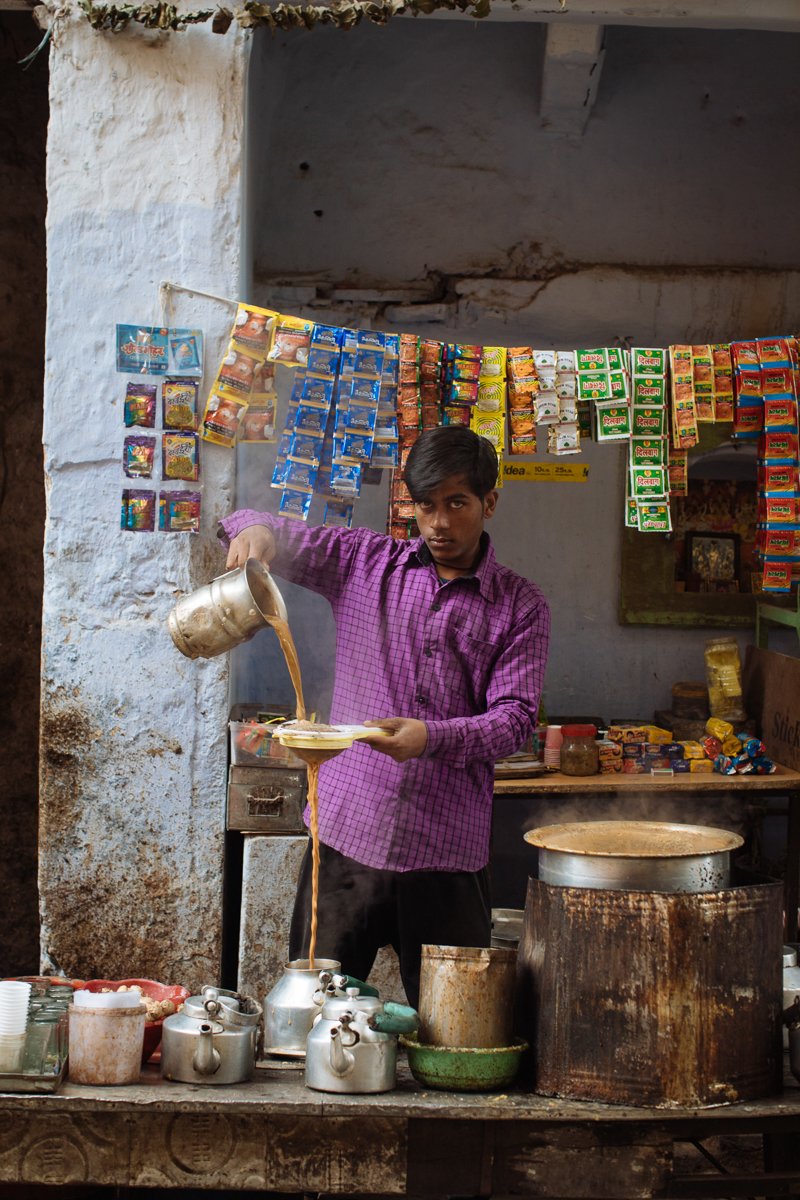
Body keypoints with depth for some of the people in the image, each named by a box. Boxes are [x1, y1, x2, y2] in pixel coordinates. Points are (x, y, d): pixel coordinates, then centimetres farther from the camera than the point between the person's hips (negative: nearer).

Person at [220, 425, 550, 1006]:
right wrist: (256, 529, -12)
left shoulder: (521, 605, 5)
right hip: (347, 830, 1)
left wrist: (431, 738, -23)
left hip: (447, 850, -1)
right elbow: (269, 533, 13)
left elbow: (516, 717, -4)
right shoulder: (366, 561, 9)